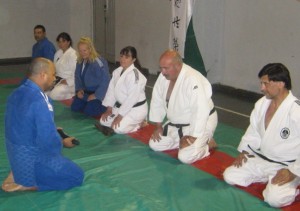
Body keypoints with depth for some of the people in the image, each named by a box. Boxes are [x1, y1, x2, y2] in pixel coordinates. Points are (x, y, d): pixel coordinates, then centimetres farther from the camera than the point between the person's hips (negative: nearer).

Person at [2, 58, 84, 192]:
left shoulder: (17, 93, 0)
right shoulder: (39, 101, -28)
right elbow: (49, 140, -28)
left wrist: (52, 131, 11)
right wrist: (62, 142, -5)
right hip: (32, 158, -9)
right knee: (77, 175, 5)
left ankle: (19, 174, 11)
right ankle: (25, 184, -3)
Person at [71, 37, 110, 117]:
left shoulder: (98, 62, -24)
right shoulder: (80, 61, 1)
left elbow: (106, 80, -26)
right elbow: (77, 76, 15)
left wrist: (96, 95, -23)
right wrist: (79, 89, 0)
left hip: (99, 92, -8)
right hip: (86, 91, 8)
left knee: (89, 111, -21)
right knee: (75, 107, -1)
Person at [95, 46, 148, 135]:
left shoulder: (134, 75, -25)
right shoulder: (117, 71, 3)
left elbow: (132, 98, -28)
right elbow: (111, 90, 6)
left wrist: (120, 116, -24)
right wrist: (109, 109, -1)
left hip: (136, 108, -8)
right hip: (121, 106, 9)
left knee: (119, 128, -23)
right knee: (104, 121, 0)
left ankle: (139, 123, 1)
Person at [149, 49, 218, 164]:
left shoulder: (193, 80, -32)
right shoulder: (164, 76, -7)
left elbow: (200, 111, -34)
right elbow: (157, 101, 4)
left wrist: (192, 137, -29)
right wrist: (158, 126, 4)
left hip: (201, 123, -8)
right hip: (176, 123, 8)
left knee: (185, 156, -23)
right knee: (155, 144, 3)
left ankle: (207, 143, 5)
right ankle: (184, 140, 18)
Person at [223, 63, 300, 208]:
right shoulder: (262, 103, -1)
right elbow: (253, 131, 13)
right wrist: (244, 152, 5)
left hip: (287, 167, -7)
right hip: (261, 160, 7)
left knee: (274, 198, -28)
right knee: (230, 176, 0)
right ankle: (267, 178, 15)